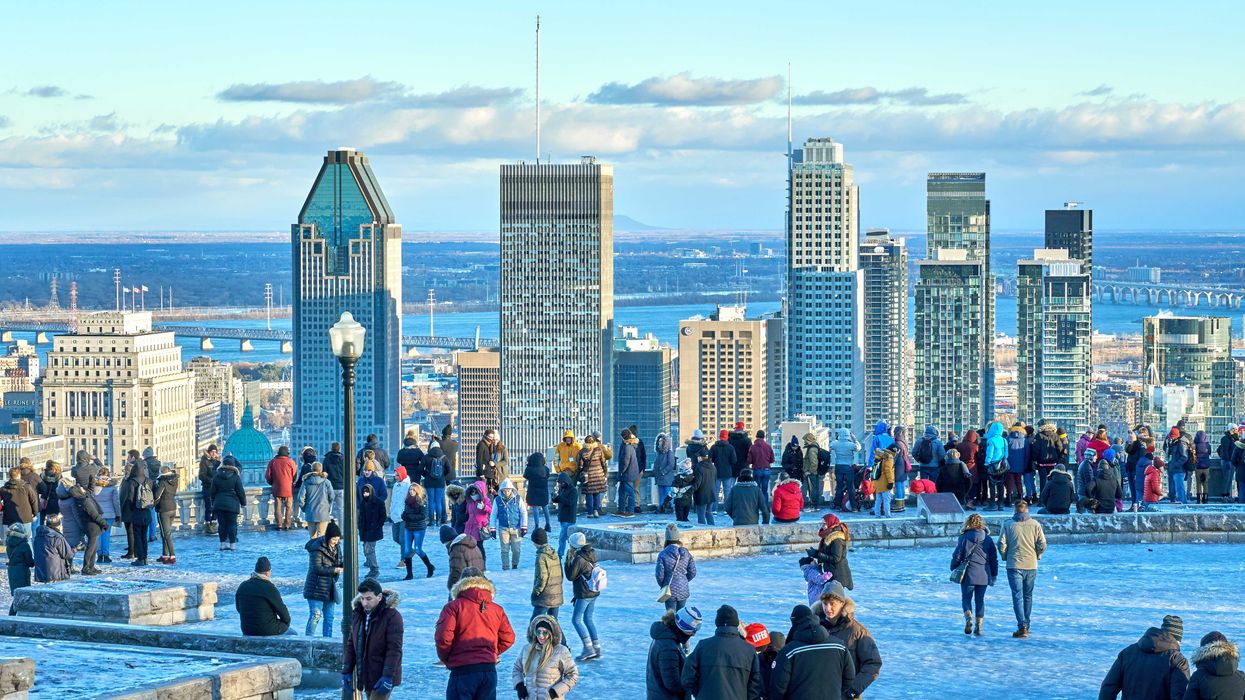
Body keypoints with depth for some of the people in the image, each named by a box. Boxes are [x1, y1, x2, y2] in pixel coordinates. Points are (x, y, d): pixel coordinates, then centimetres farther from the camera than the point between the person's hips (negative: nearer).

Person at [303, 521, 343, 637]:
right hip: (317, 588, -8)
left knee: (329, 617, 10)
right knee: (316, 615, -12)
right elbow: (317, 568, -21)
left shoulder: (336, 547, 9)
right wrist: (335, 570, -24)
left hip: (330, 588, 8)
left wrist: (342, 565, -5)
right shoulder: (317, 548, -15)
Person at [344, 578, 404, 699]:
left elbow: (394, 649, -19)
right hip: (366, 676, 7)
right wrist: (346, 671, 5)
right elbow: (350, 644, 11)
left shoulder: (392, 616, -15)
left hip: (383, 676, -7)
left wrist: (388, 676, -23)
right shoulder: (358, 614, 6)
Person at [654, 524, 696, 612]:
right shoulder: (686, 553, -4)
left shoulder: (663, 554, -12)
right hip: (684, 590, 3)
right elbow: (692, 573, 2)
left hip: (670, 591, -3)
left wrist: (662, 585, 9)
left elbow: (659, 574, -10)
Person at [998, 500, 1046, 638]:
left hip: (1014, 565, -2)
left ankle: (1022, 627, -16)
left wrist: (1006, 557, 11)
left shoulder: (1008, 525, -3)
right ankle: (1026, 626, 20)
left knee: (1017, 596, -4)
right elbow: (1042, 544, -3)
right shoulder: (1035, 524, 1)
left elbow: (1001, 544, -6)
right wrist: (1037, 556, 14)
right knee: (1028, 596, 15)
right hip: (1031, 565, 2)